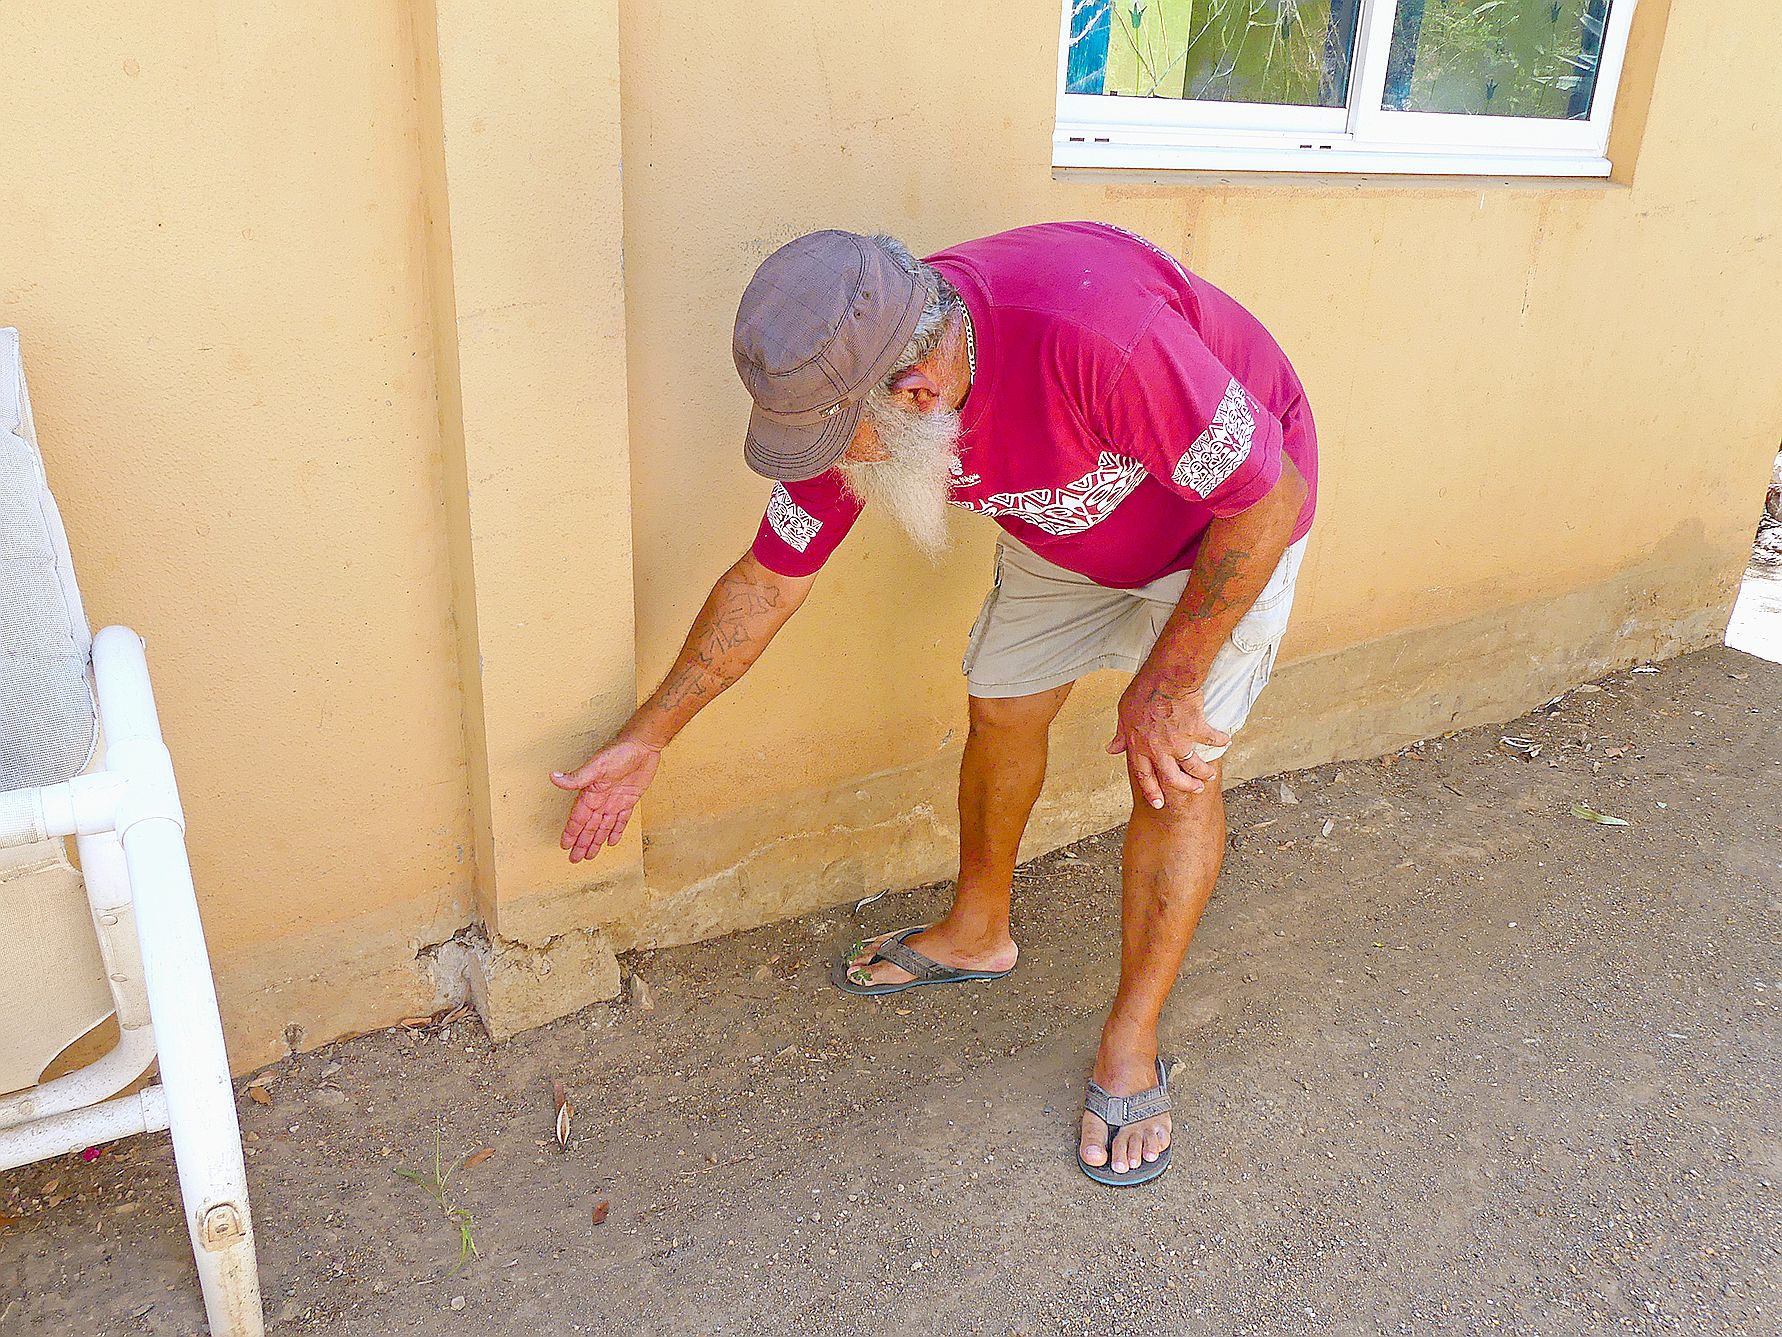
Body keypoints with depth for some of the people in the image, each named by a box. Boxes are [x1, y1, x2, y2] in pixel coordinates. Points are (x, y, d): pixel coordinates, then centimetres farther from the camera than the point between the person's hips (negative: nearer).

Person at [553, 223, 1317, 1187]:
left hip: (1227, 519, -5)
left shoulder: (1094, 334, -45)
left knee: (1173, 769, -10)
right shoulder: (846, 386, -24)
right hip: (1064, 520, 5)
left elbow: (1272, 496, -31)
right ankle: (976, 932, 37)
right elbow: (769, 577, -9)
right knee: (1001, 713, 10)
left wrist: (1169, 680, -24)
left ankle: (1131, 1048, 10)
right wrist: (645, 739, -2)